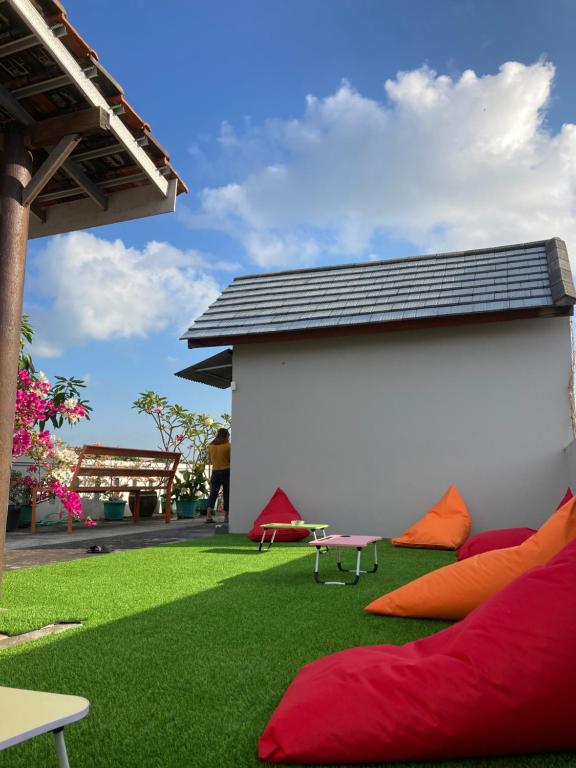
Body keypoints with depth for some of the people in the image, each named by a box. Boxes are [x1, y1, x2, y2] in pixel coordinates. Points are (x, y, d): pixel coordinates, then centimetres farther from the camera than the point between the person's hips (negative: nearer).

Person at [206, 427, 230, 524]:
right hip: (226, 471, -4)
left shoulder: (211, 445, 5)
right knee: (227, 494, 5)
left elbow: (210, 460, 13)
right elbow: (231, 459, -8)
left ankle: (209, 515, -8)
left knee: (213, 493, 3)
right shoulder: (228, 446, -8)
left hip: (215, 472, 4)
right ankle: (226, 517, 9)